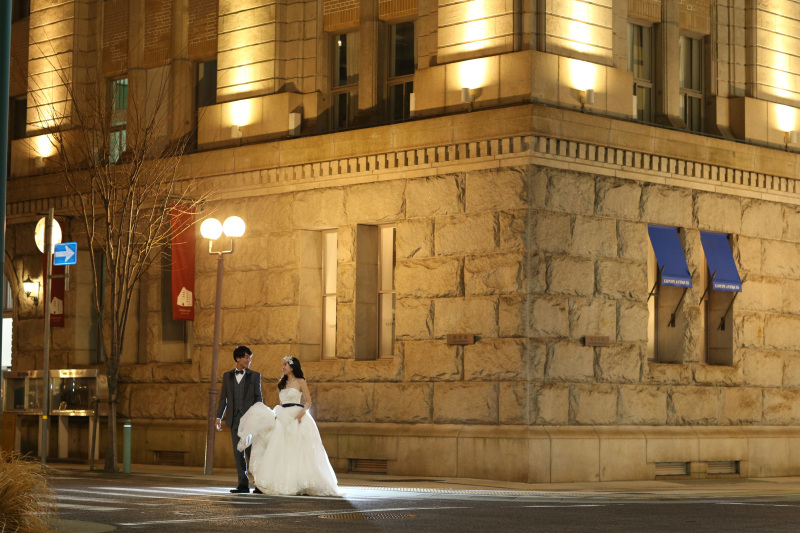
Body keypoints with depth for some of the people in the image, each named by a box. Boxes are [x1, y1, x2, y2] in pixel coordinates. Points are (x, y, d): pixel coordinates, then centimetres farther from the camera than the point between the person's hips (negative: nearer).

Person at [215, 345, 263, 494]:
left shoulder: (255, 376, 7)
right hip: (234, 419, 3)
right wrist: (218, 417, 7)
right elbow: (223, 398, 14)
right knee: (238, 452, 2)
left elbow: (258, 397, 5)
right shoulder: (227, 376, 13)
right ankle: (243, 484, 5)